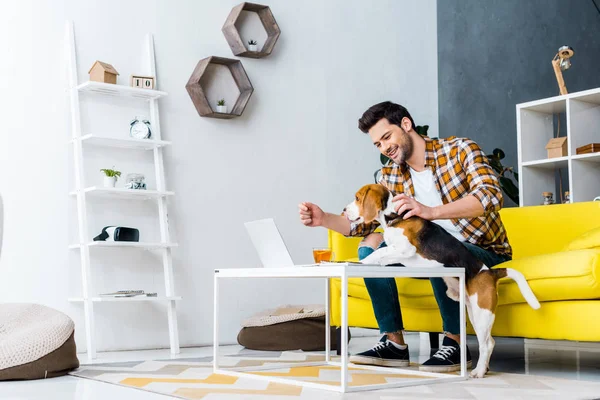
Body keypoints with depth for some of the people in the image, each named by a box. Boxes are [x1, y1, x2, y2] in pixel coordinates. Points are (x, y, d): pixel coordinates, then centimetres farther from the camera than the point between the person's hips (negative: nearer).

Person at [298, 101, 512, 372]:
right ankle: (394, 343, -11)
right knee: (370, 245, -11)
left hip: (484, 251, -6)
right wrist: (324, 219, -22)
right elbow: (362, 221, -1)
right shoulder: (391, 176, 3)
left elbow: (490, 196, -28)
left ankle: (454, 343, -21)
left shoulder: (460, 150, -12)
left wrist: (431, 212, -41)